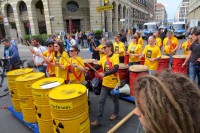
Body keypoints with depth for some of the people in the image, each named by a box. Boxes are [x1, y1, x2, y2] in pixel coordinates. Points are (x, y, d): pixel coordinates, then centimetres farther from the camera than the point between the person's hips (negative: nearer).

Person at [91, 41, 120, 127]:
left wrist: (104, 74, -39)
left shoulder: (115, 56, -15)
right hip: (105, 83, 5)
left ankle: (115, 113, 44)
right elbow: (97, 67, 2)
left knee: (115, 100, 17)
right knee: (101, 101, 2)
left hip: (114, 83, -5)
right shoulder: (103, 58, 4)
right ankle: (98, 120, 11)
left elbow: (116, 69, -29)